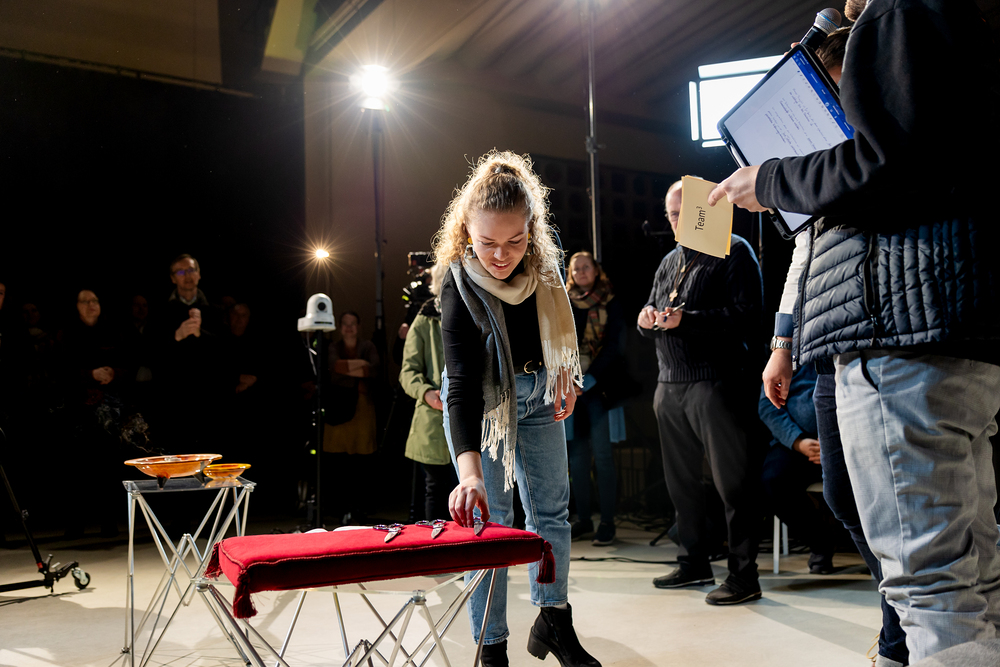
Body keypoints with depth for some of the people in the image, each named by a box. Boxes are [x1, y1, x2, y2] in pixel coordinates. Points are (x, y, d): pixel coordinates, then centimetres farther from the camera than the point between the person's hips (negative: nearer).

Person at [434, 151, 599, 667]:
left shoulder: (544, 257, -15)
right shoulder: (459, 285, -29)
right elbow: (462, 383, -36)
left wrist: (565, 375, 3)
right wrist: (469, 471, -46)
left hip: (538, 392, 5)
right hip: (483, 401, -5)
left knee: (551, 508, 9)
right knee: (490, 520, -6)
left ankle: (554, 622, 24)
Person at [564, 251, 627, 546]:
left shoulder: (610, 305, 3)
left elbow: (614, 347, -4)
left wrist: (588, 380, -13)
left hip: (599, 387, -3)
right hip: (570, 387, 3)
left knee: (602, 455, -4)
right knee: (576, 454, 5)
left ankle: (607, 522, 3)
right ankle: (583, 518, 15)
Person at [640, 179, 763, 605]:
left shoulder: (733, 251, -2)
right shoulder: (669, 262, 21)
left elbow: (747, 316, -13)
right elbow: (650, 317, 25)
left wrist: (686, 319, -20)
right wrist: (647, 318, 1)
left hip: (716, 382, -8)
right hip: (669, 385, 8)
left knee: (732, 481, -5)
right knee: (681, 480, 13)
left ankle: (743, 575, 3)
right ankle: (695, 563, 26)